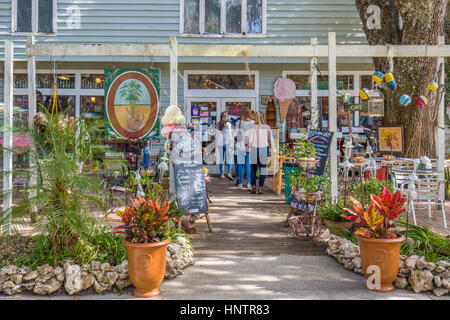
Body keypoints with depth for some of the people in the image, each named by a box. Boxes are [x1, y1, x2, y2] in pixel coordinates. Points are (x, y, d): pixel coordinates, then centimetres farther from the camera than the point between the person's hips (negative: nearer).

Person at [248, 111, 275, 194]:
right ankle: (260, 188, 3)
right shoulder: (267, 127, 0)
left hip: (254, 150, -1)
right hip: (264, 150, 1)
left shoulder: (252, 127, -5)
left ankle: (253, 187, 12)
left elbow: (250, 140, -8)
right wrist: (273, 149, 12)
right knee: (262, 170, 6)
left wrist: (249, 148, 6)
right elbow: (271, 139, 4)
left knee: (253, 169, 11)